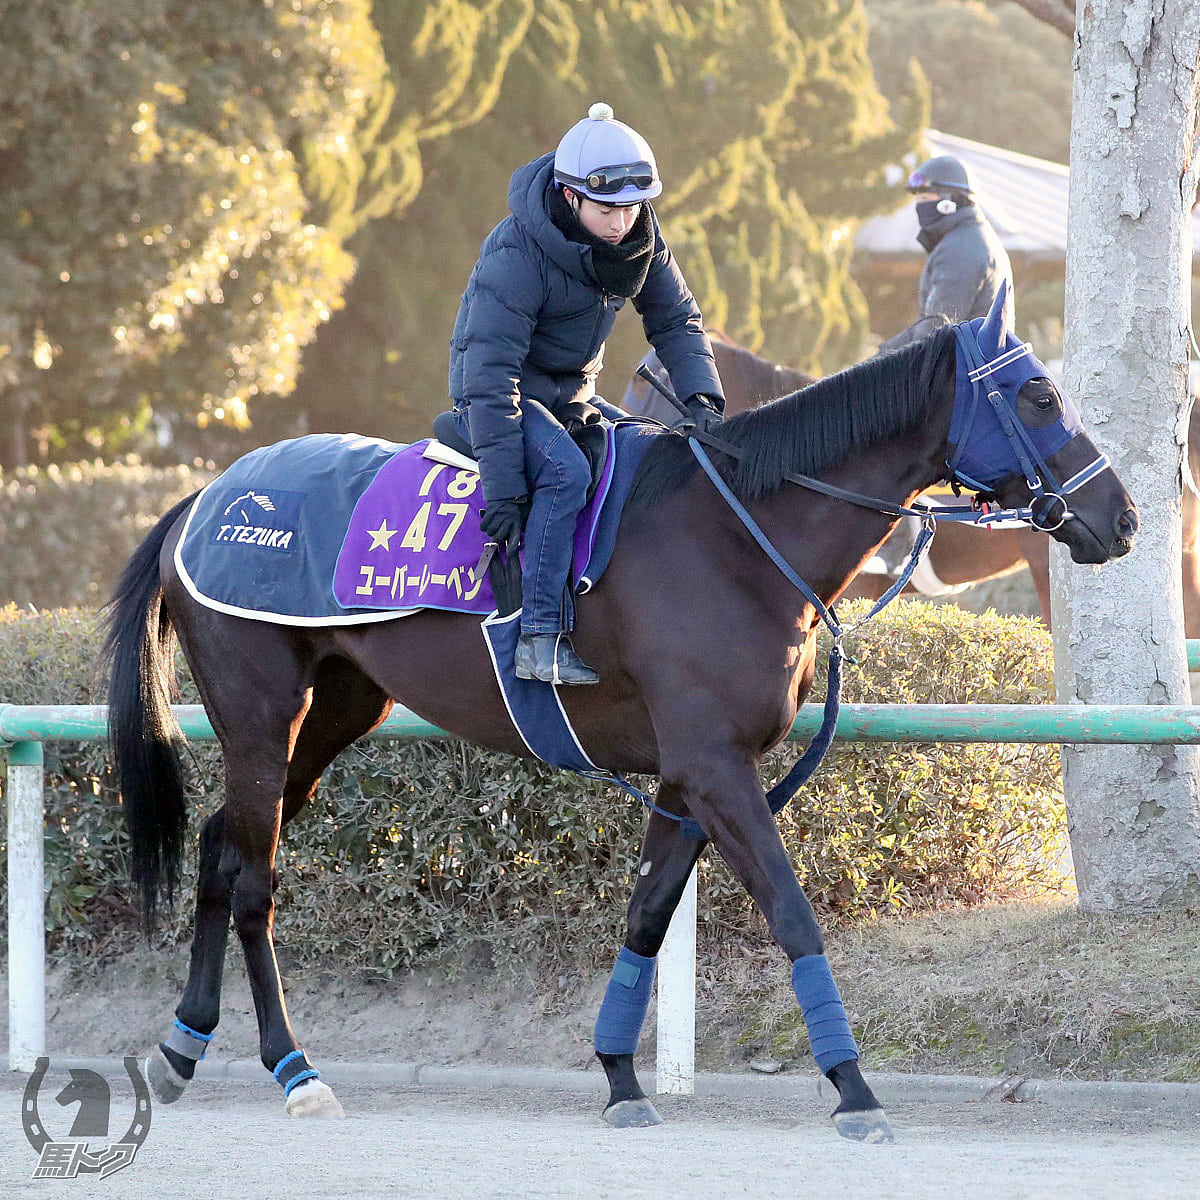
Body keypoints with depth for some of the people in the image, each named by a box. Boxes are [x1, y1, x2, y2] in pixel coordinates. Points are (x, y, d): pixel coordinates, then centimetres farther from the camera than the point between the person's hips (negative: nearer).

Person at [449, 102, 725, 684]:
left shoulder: (639, 237, -7)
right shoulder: (517, 254, -29)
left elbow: (675, 321, 5)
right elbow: (491, 374, -30)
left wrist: (700, 397, -15)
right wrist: (501, 490, -34)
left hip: (573, 395, 8)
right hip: (494, 395, -8)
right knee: (566, 472, -33)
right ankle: (541, 639, -34)